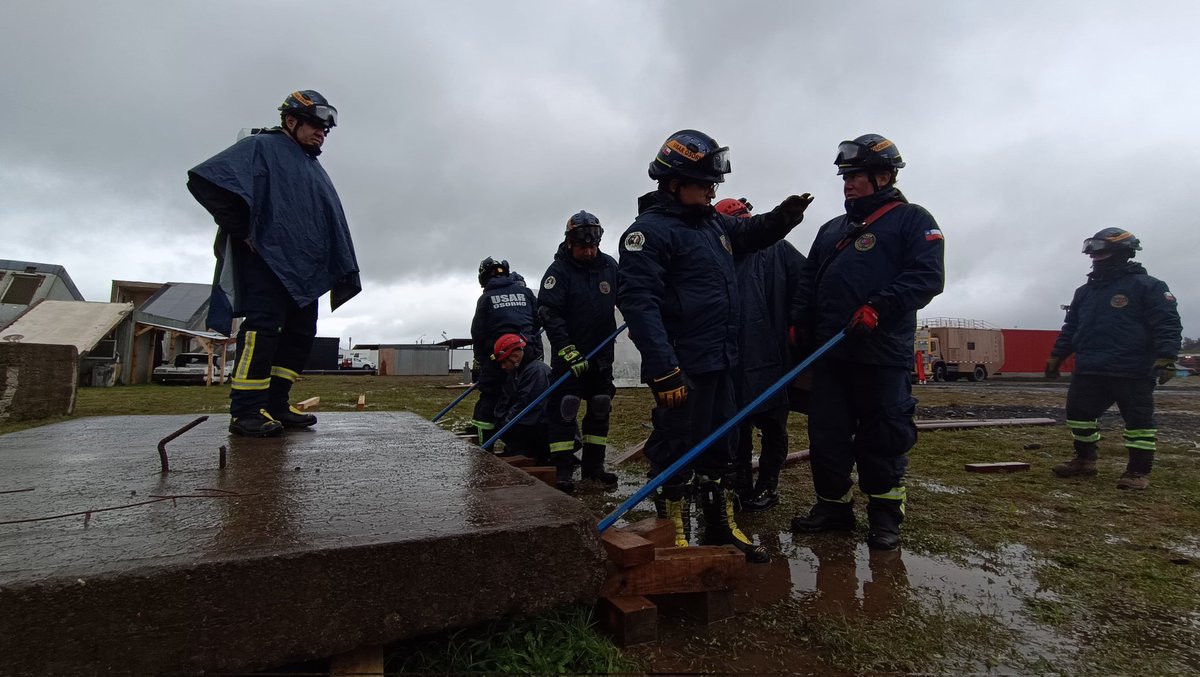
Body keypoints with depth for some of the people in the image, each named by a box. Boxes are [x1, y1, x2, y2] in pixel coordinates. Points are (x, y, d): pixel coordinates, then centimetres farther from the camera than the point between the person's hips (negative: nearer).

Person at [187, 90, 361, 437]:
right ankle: (246, 411, -11)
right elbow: (206, 180, -10)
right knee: (262, 327, -15)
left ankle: (275, 405, 11)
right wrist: (242, 230, -13)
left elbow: (333, 224, 26)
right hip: (267, 258, -8)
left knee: (301, 331, 5)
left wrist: (343, 272, 15)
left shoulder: (314, 168, 26)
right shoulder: (261, 147, 2)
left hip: (305, 269, 8)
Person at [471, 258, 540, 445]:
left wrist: (479, 358, 11)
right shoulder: (525, 291, 10)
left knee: (489, 397, 5)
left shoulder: (486, 298, 3)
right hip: (529, 353, 2)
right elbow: (539, 319, 10)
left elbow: (478, 332, 1)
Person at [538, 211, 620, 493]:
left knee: (600, 409, 9)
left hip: (602, 353, 5)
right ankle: (563, 469, 3)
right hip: (568, 353, -5)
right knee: (564, 408, -6)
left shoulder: (609, 266, 2)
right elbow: (548, 313, -17)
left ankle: (594, 466, 20)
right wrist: (568, 352, -24)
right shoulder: (559, 270, -11)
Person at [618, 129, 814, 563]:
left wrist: (783, 217, 11)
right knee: (676, 454, 1)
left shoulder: (713, 222, 13)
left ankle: (721, 527, 35)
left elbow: (749, 234, 33)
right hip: (682, 367, -9)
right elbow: (637, 300, -23)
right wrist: (663, 369, -29)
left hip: (720, 363, 9)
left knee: (720, 447, 18)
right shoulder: (650, 230, -14)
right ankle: (672, 538, 19)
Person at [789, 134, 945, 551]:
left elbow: (927, 276, -9)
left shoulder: (912, 220, 4)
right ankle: (833, 506, 21)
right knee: (826, 435, 8)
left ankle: (885, 515, 16)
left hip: (883, 352, -6)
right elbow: (808, 280, 23)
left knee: (884, 438, 1)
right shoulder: (832, 229, 23)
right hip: (830, 352, 6)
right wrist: (799, 321, 10)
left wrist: (879, 308, -21)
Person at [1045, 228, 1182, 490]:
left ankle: (1138, 471, 11)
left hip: (1133, 372, -6)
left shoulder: (1148, 287, -4)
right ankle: (1084, 460, 23)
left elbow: (1168, 325, -11)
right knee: (1078, 414, 9)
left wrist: (1166, 357, -22)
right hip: (1089, 371, 6)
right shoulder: (1084, 292, 16)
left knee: (1138, 421, 2)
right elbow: (1070, 328, 20)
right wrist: (1056, 356, 15)